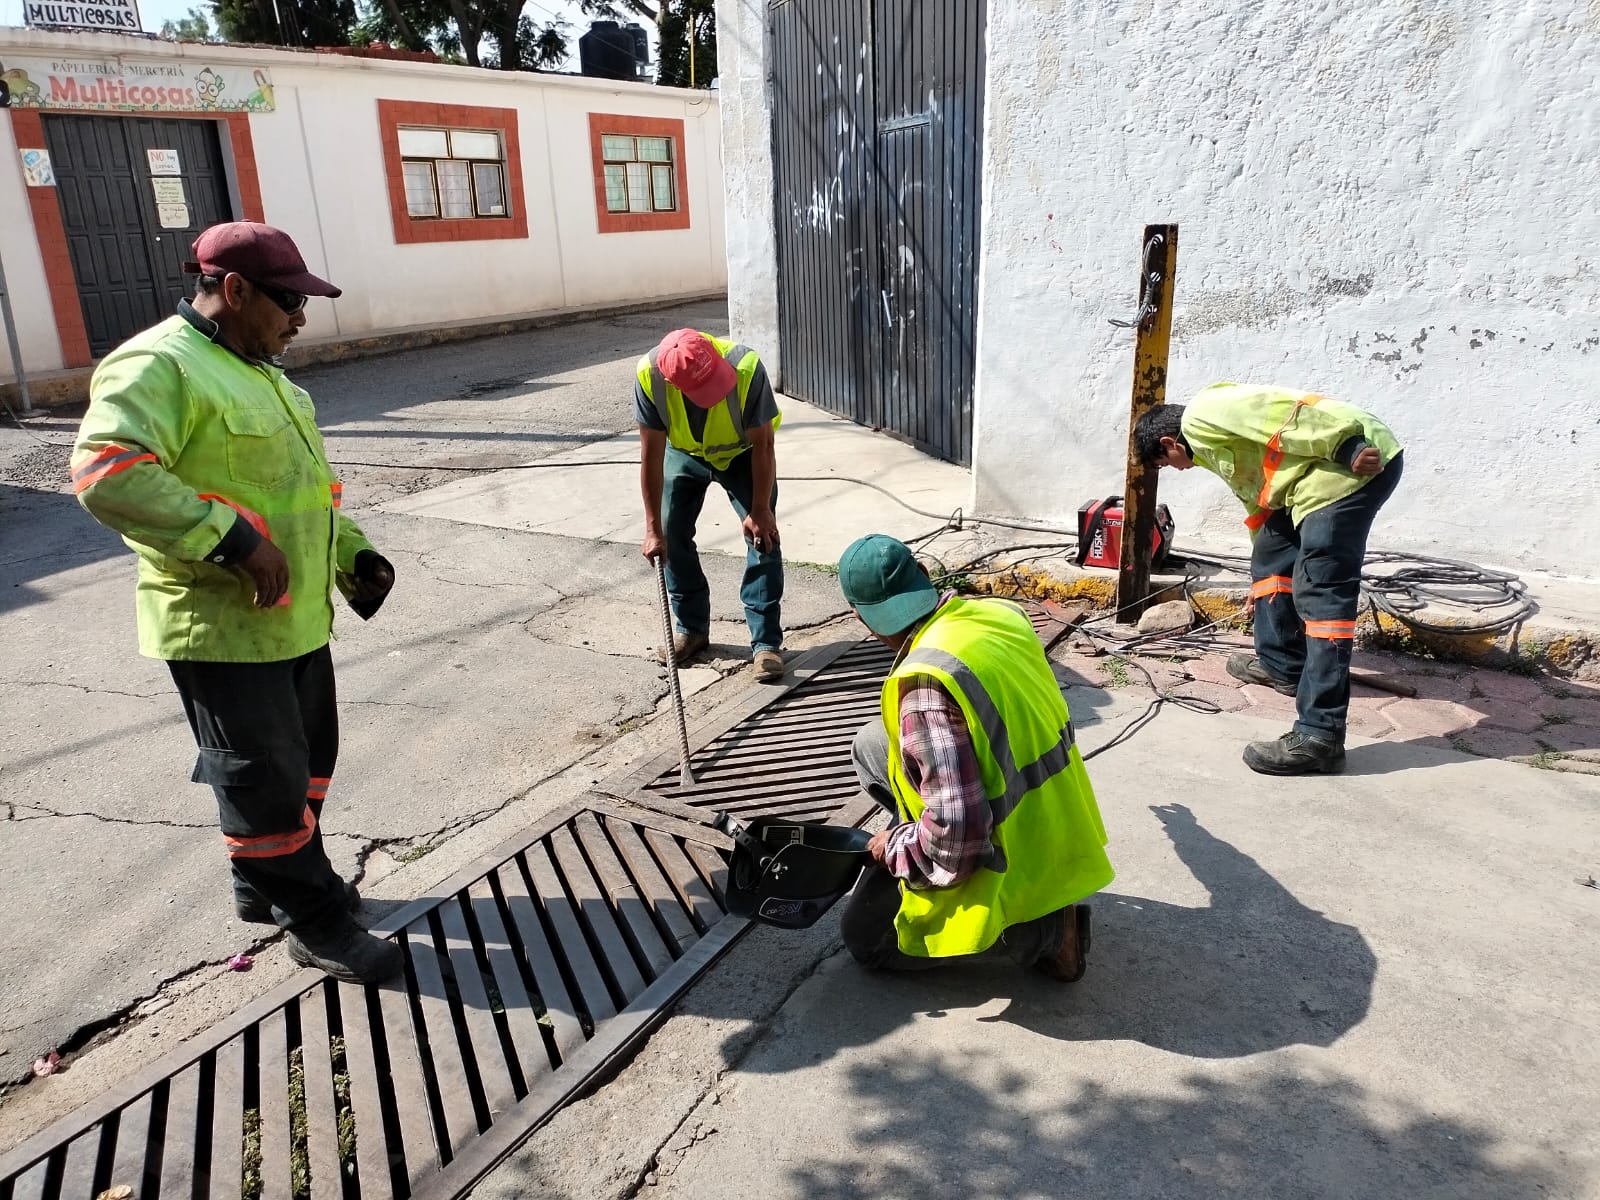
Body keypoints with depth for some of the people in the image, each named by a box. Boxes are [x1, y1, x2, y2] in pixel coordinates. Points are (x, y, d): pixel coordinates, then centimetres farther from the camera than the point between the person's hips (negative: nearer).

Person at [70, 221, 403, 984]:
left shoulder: (253, 370, 16)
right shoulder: (160, 366, -15)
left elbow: (301, 483, 22)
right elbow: (105, 472, -29)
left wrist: (353, 555, 15)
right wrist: (232, 540, -31)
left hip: (294, 618, 10)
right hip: (222, 628, -10)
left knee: (306, 758, 19)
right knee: (266, 776, 2)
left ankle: (265, 884, 39)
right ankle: (315, 925, 16)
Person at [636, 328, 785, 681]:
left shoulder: (745, 367, -39)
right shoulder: (649, 375, -34)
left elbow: (763, 445, -27)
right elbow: (651, 455, -26)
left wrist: (760, 510, -25)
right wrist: (653, 528, -25)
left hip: (741, 452, -2)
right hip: (683, 452, 2)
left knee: (763, 535, -13)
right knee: (673, 535, -2)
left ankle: (766, 642, -6)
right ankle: (692, 629, 17)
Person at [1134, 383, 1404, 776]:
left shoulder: (1199, 416, -1)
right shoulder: (1216, 442, 29)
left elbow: (1276, 416, -16)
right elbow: (1259, 498, 37)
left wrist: (1350, 449, -23)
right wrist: (1263, 582, 45)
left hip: (1358, 463, -10)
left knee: (1322, 592, -15)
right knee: (1271, 558, 21)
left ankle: (1319, 736, -17)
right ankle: (1283, 665, 36)